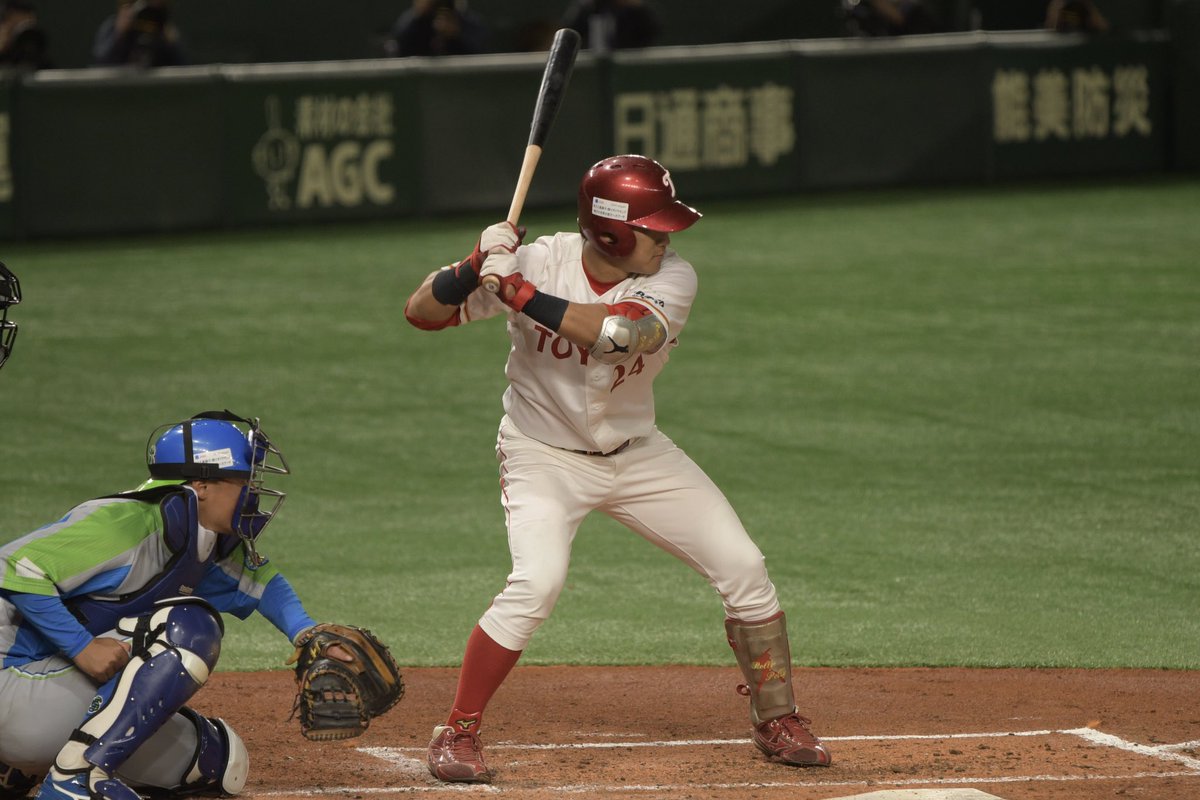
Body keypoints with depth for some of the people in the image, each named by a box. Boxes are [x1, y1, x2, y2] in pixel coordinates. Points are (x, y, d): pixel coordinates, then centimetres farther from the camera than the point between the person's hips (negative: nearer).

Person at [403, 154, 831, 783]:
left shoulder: (672, 278, -16)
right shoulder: (538, 262, -19)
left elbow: (624, 333, -37)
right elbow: (421, 312, -17)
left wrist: (520, 292, -40)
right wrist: (478, 264, -35)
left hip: (637, 453, 4)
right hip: (544, 457, -4)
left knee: (743, 568, -1)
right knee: (537, 582, -27)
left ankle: (776, 719, 18)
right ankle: (457, 732, -13)